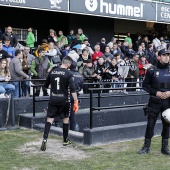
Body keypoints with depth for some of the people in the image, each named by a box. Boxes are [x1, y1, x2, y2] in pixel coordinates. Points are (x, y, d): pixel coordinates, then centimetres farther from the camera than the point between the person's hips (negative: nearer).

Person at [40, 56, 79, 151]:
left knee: (50, 119, 4)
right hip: (64, 100, -2)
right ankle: (65, 140, 24)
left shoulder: (52, 72, 4)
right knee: (66, 119, 14)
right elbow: (72, 89, -17)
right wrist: (76, 102, -15)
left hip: (53, 99, 3)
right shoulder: (69, 74, -8)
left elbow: (46, 85, 14)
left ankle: (45, 139, -11)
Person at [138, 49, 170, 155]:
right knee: (150, 124, 1)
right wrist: (156, 92, -10)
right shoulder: (152, 71, 0)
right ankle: (146, 147, 12)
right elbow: (145, 85, 1)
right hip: (154, 102, -2)